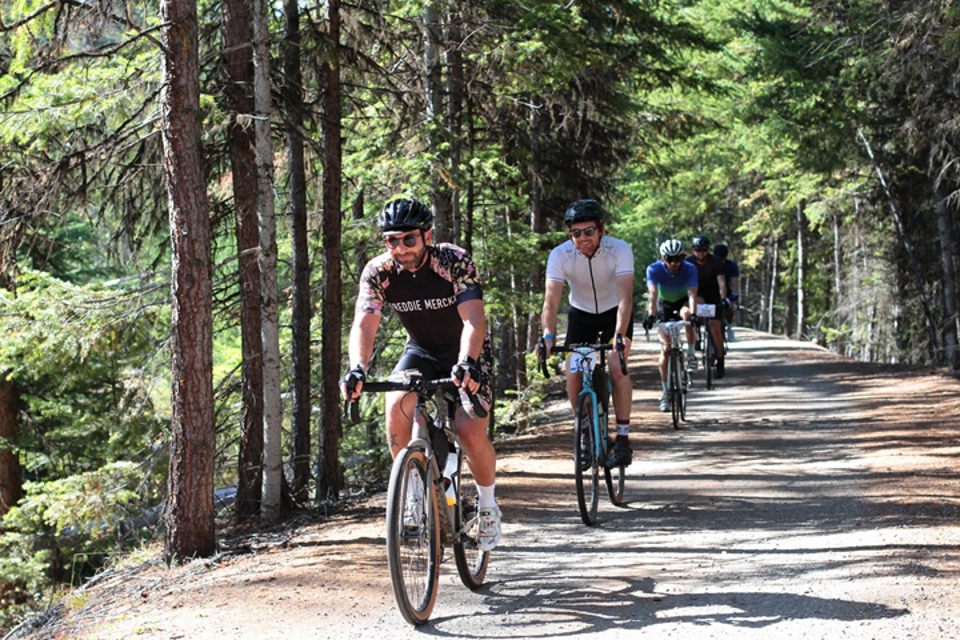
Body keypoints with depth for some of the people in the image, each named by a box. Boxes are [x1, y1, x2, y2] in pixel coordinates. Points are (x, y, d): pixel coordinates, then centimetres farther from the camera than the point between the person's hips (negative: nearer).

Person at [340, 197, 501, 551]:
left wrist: (467, 362, -56)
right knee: (396, 406, -27)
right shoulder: (378, 272, -18)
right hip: (421, 352, 3)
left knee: (471, 435, -19)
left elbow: (473, 320, -38)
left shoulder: (455, 262, -27)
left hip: (467, 353, -3)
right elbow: (363, 325, -28)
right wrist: (357, 369, -48)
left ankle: (488, 506, 11)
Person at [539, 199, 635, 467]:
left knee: (618, 370, -23)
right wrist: (548, 336, -48)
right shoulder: (559, 255, -24)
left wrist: (620, 335, -53)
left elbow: (625, 296, -38)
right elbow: (551, 300, -31)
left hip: (615, 313, -2)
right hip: (581, 314, 2)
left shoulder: (620, 250, -29)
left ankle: (623, 438, -13)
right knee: (573, 377, -14)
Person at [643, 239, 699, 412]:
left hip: (683, 301, 0)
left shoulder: (689, 269, -26)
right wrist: (651, 315, -53)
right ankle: (666, 392, 0)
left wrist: (693, 314, -54)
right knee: (665, 348, -8)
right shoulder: (654, 269, -26)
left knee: (686, 314, -38)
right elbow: (653, 293, -38)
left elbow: (692, 293, -38)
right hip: (664, 304, 0)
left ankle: (691, 354, -17)